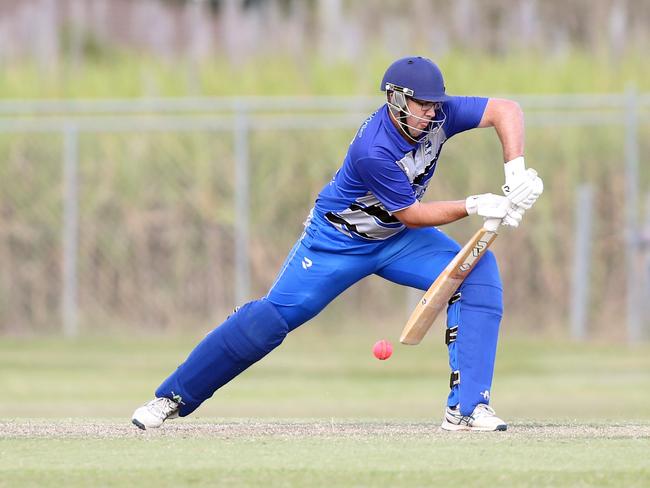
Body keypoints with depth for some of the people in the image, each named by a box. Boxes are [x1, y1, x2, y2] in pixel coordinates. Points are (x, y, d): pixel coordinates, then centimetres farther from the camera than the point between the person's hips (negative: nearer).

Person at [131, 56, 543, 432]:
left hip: (397, 239, 6)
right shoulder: (373, 150, -35)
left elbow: (506, 110, -18)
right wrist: (476, 206, -29)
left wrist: (515, 173, -30)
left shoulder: (438, 115, -18)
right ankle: (175, 396, 7)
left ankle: (467, 408, -16)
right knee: (273, 317, -10)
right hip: (340, 240, -6)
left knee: (480, 271, -15)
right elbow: (411, 215, -26)